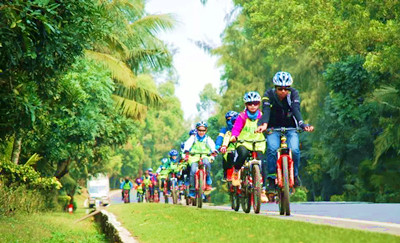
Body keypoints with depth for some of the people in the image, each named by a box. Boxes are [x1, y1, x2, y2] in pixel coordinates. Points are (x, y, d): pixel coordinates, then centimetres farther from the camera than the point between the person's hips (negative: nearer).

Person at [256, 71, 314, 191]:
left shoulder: (293, 94, -12)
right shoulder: (269, 94, -14)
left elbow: (296, 110, -27)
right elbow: (266, 111, -29)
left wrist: (303, 125, -46)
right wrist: (264, 125, -50)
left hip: (290, 128, 1)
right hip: (274, 129, -1)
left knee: (294, 150, -24)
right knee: (272, 149, -28)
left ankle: (294, 174, 2)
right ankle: (271, 178, -14)